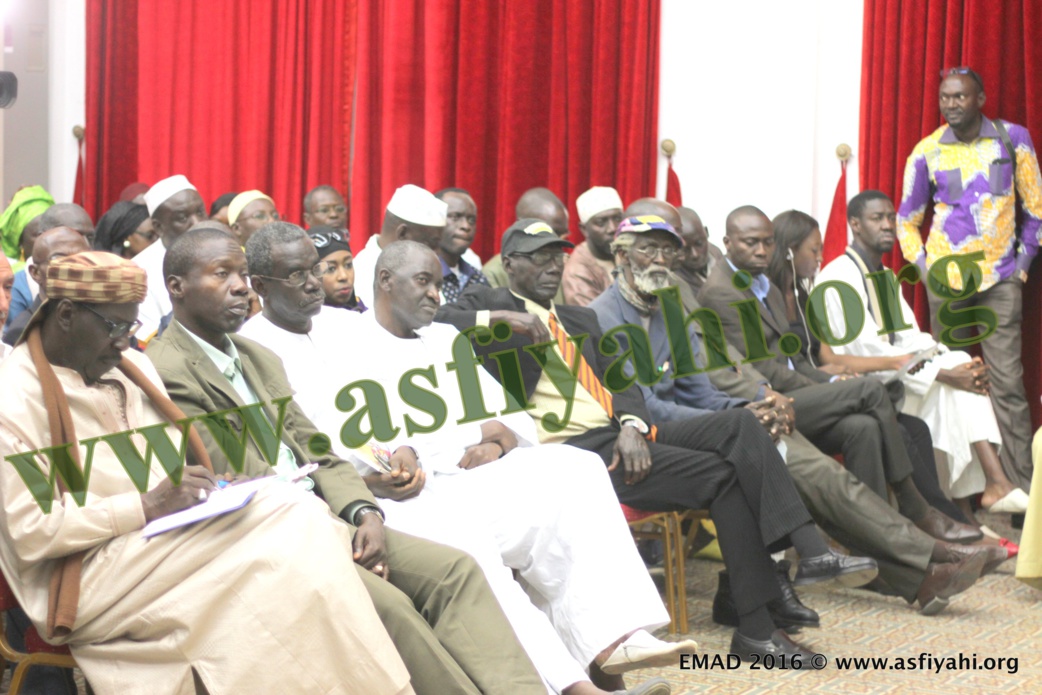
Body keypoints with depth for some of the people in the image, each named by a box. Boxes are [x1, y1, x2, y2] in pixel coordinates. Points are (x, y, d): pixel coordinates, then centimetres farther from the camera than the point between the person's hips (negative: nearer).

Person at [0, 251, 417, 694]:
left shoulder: (132, 368, 16)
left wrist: (196, 487, 0)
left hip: (164, 542, 7)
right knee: (286, 514, -24)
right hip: (81, 584, -7)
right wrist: (145, 507, -16)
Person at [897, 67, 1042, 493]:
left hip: (1000, 278, -1)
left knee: (1007, 381, -6)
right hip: (947, 279, 1)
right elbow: (907, 219, 11)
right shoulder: (927, 152, 0)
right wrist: (923, 266, 2)